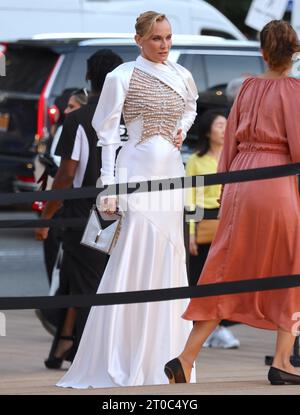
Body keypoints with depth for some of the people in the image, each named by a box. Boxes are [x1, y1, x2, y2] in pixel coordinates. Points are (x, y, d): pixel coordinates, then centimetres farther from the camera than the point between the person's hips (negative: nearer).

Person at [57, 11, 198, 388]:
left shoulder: (181, 76, 10)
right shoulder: (122, 77, -6)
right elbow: (107, 134, -5)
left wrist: (182, 130, 10)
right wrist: (108, 186, -11)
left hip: (172, 173, 6)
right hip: (139, 172, -6)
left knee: (169, 261, 7)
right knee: (133, 262, -9)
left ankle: (162, 353, 15)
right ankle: (123, 360, -5)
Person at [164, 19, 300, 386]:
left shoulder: (248, 87, 9)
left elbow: (230, 141, 12)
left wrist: (225, 188, 17)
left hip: (241, 179, 5)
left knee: (225, 275, 8)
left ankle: (187, 357, -1)